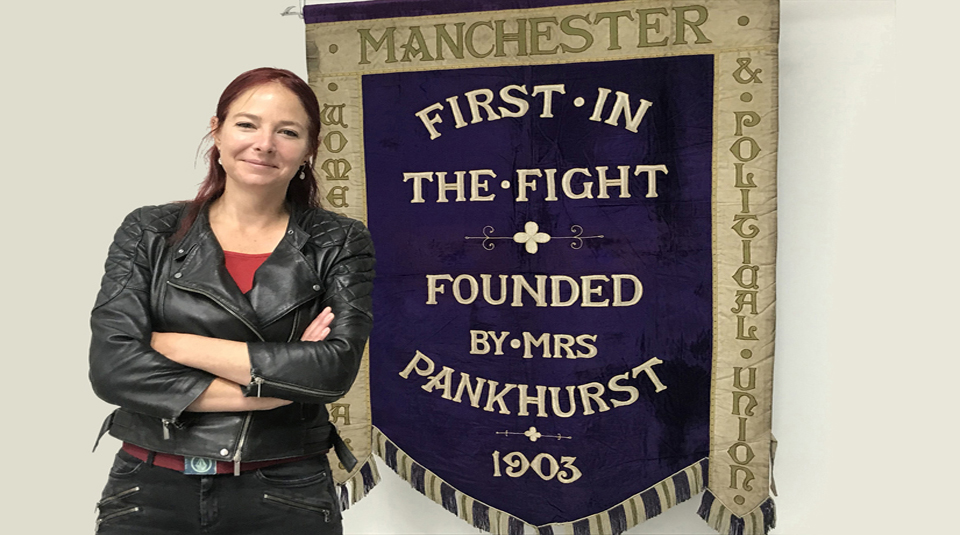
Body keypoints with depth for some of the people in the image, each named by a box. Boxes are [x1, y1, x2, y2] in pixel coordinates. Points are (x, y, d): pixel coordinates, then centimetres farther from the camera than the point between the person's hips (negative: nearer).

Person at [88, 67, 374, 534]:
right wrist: (275, 384, -15)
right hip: (149, 493, 1)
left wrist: (179, 345, -13)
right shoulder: (149, 233, 0)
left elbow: (335, 368, -15)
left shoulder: (340, 244, -2)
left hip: (284, 496, 0)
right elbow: (112, 366, -11)